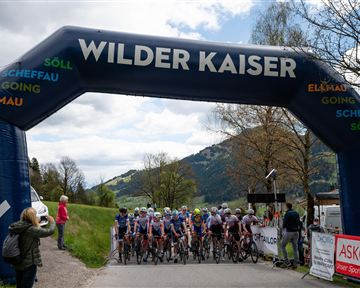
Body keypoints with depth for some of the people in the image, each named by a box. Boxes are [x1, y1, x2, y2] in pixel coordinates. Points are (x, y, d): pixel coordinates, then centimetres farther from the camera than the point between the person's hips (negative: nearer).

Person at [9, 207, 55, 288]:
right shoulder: (31, 229, -23)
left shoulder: (18, 228, -2)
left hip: (18, 263, 8)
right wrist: (52, 222, -2)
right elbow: (50, 231, -20)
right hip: (29, 264, -7)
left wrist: (37, 223, 16)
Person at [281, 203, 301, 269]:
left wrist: (283, 228, 7)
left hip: (289, 232, -6)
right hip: (296, 232, 6)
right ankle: (295, 264, 9)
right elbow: (299, 223, 13)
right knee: (295, 248, 9)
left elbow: (284, 223, -12)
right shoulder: (296, 213, 8)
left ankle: (287, 261, 2)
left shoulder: (287, 213, -12)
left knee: (283, 246, 8)